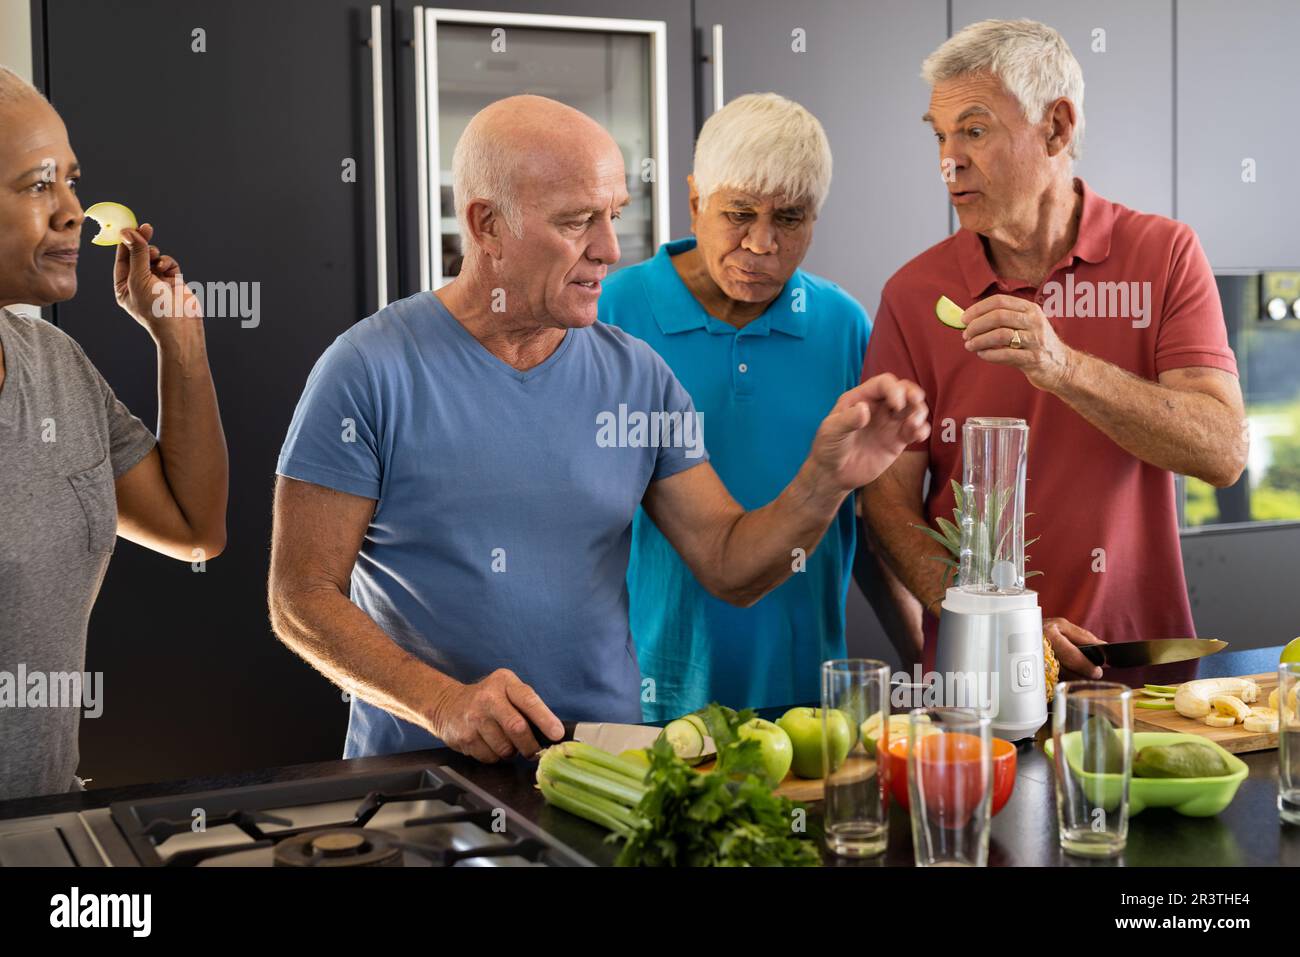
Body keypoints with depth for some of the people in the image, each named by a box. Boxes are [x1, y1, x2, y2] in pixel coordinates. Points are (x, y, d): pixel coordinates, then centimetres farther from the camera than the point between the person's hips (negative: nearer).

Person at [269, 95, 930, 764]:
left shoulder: (637, 375, 7)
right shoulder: (371, 370, -6)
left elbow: (729, 569, 7)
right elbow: (301, 597, -6)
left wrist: (826, 480, -10)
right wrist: (441, 702, -19)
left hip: (605, 760, 4)